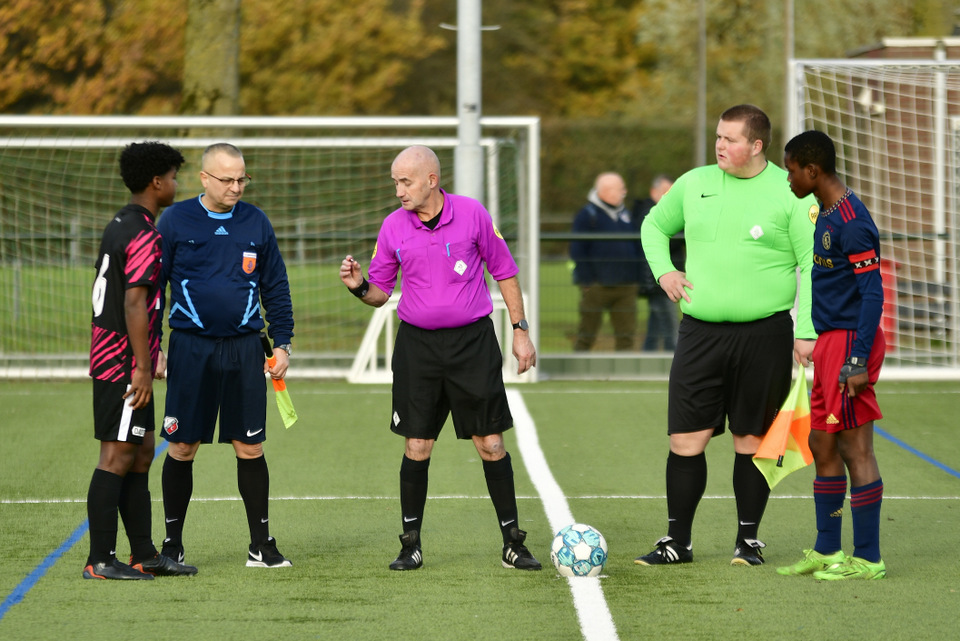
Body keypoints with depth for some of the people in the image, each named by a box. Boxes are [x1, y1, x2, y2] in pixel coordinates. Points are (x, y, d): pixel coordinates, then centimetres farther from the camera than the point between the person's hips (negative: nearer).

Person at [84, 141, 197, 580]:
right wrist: (143, 370, -21)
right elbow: (134, 304, -21)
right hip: (125, 366, -10)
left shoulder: (119, 226, 16)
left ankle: (144, 555, 16)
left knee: (140, 455, 12)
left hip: (111, 358, 10)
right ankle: (100, 561, -8)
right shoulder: (143, 235, -15)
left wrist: (150, 356, 27)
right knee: (118, 456, -8)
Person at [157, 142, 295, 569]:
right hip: (190, 346, -2)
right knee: (182, 447, 2)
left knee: (250, 448, 2)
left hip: (244, 349, 2)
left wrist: (283, 343, 8)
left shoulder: (256, 222, 7)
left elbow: (276, 288, 14)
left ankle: (261, 544, 9)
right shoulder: (175, 221, 0)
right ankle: (172, 543, 13)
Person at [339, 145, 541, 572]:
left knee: (490, 443, -1)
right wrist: (359, 286, -13)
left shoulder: (472, 214, -4)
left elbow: (504, 272, 5)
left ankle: (512, 542, 7)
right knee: (416, 446, 0)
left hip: (473, 341, -1)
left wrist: (520, 330, 4)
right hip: (417, 344, 1)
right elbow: (380, 292, 9)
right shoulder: (394, 226, 1)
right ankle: (410, 544, 11)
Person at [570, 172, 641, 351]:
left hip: (626, 287, 5)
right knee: (587, 333, 2)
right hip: (597, 287, -5)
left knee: (626, 333, 2)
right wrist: (587, 280, -13)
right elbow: (577, 252, -8)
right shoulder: (587, 215, -4)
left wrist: (635, 278, 10)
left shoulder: (625, 215, 15)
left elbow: (637, 247, 20)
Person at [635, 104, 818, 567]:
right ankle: (677, 541, 9)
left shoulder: (790, 193, -3)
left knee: (752, 439, 4)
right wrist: (663, 270, 7)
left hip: (763, 334, -3)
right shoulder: (694, 183, 8)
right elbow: (655, 225, 25)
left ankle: (748, 539, 17)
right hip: (700, 333, 3)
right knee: (685, 438, -1)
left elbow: (814, 264, -4)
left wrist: (807, 331, -11)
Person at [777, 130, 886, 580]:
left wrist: (858, 362, -23)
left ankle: (867, 559, -2)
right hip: (830, 342, 10)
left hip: (850, 341, -10)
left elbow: (872, 293, -20)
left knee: (855, 448, -6)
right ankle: (827, 551, 22)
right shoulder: (827, 216, 15)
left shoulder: (851, 221, -16)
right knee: (822, 446, 14)